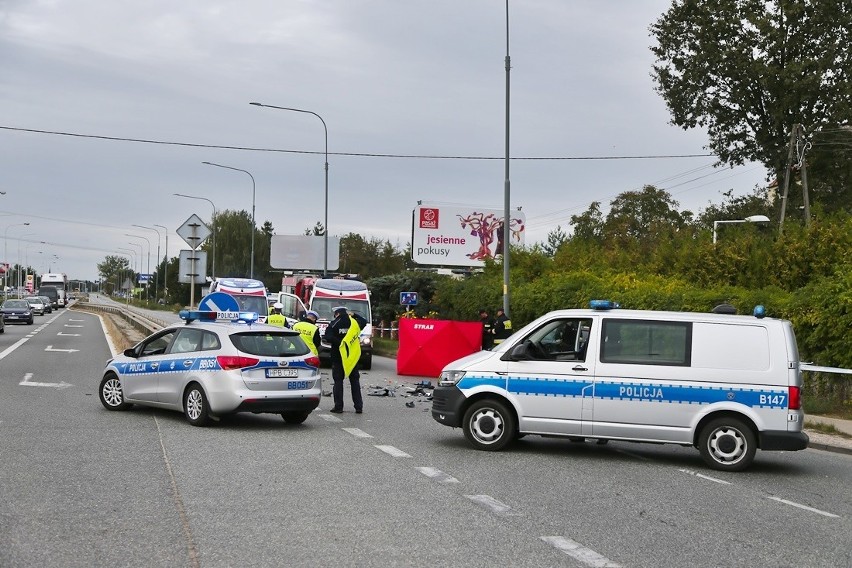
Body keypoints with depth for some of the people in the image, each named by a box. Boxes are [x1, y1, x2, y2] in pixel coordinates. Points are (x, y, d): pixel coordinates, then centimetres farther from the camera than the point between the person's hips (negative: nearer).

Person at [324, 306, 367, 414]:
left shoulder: (334, 324, -9)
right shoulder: (354, 322, 2)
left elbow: (328, 337, -18)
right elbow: (364, 321, 22)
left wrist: (337, 342, -7)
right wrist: (354, 315, 20)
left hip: (338, 357, -3)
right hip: (353, 357, 3)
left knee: (338, 381, 3)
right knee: (355, 381, 9)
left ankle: (338, 406, 0)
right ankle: (358, 406, 6)